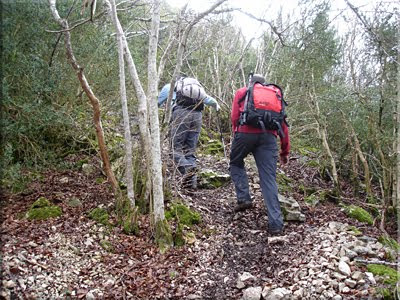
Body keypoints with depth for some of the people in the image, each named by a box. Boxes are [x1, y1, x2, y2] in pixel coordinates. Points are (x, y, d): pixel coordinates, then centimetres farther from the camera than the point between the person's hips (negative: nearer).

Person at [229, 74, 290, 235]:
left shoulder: (242, 92, 22)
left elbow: (234, 117, 9)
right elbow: (283, 125, 21)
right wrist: (285, 151, 24)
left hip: (246, 132, -2)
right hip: (269, 136, 2)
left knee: (236, 163, 25)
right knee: (269, 179, 2)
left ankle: (244, 198, 9)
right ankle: (276, 223, -2)